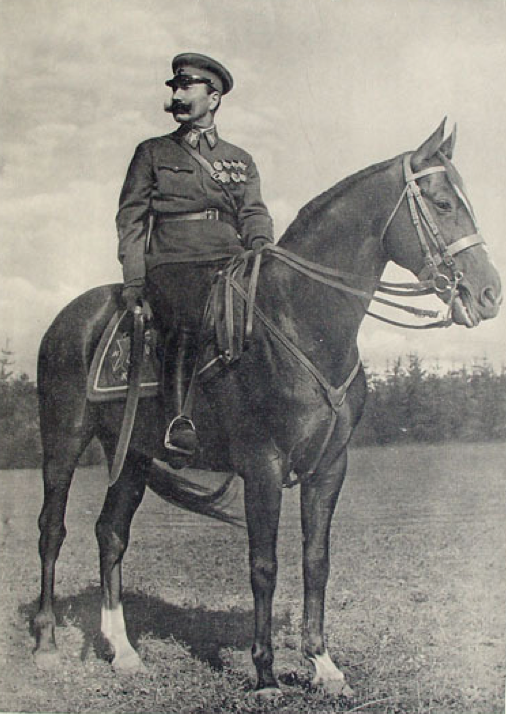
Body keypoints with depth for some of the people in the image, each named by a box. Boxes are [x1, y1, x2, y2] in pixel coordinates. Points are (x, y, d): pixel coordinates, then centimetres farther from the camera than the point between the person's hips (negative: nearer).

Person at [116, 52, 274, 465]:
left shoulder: (240, 161, 26)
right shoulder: (153, 153, 20)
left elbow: (254, 215, 13)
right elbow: (131, 217, 11)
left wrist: (262, 255, -10)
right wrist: (133, 279, -3)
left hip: (229, 262, 3)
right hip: (170, 263, -3)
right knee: (188, 320, -33)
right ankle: (177, 420, -35)